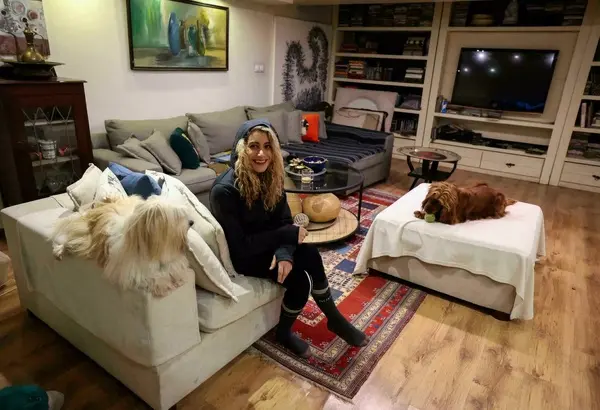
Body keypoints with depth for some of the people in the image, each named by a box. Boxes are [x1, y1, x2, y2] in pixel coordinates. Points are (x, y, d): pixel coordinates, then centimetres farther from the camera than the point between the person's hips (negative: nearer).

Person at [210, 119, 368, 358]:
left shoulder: (271, 176, -7)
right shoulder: (225, 190, -27)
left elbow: (284, 220, -7)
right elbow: (239, 246, -26)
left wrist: (284, 253, -27)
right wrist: (287, 235, -23)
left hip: (265, 244, 6)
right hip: (240, 256, -6)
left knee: (311, 255, -18)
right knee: (299, 279, -21)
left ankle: (334, 319, 3)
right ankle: (283, 333, 7)